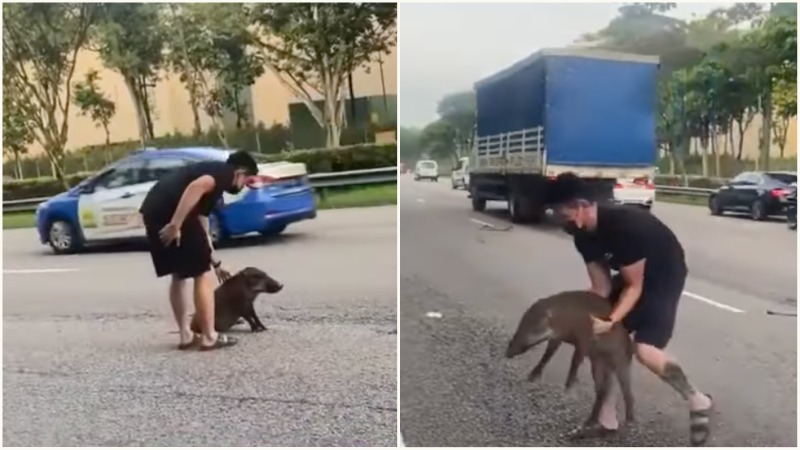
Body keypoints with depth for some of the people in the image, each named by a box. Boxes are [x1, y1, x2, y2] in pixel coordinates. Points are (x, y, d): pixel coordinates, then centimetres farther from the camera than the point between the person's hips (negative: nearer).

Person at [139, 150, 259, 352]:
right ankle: (209, 337, 8)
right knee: (203, 274, 2)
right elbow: (196, 187, -17)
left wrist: (215, 263, 45)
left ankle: (186, 336, 25)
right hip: (170, 213, -9)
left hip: (153, 212, 9)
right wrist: (176, 224, -21)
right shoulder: (224, 172, 7)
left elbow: (201, 227, 38)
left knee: (178, 276, 20)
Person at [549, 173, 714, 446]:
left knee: (645, 350, -21)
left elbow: (634, 287, -27)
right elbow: (602, 287, -6)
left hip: (665, 275, -8)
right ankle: (607, 420, 13)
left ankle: (698, 402, 6)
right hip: (632, 276, 8)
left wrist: (611, 321, -38)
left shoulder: (625, 226, -35)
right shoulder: (583, 236, -11)